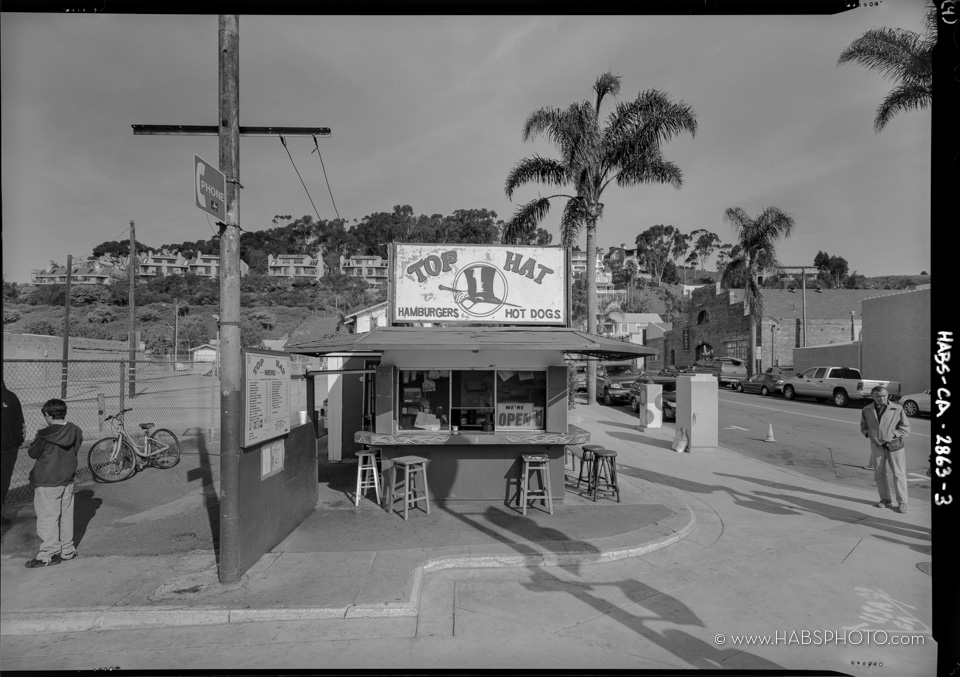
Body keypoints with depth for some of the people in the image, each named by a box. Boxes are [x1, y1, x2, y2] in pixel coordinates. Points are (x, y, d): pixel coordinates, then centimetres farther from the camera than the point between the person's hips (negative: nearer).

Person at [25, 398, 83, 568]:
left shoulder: (45, 435, -17)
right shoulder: (75, 432, -2)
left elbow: (33, 453, -6)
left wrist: (34, 444, 13)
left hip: (47, 483, -6)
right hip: (67, 480, 6)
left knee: (48, 518, 3)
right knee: (66, 516, 14)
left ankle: (50, 554, 9)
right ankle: (67, 550, 23)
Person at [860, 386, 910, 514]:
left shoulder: (897, 409, -5)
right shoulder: (867, 410, 2)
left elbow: (905, 427, 1)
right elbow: (863, 425, 16)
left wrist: (895, 436, -10)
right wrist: (868, 433, -2)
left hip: (894, 445, -2)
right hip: (877, 446, 3)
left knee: (899, 474, 0)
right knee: (879, 474, 7)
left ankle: (902, 502, 12)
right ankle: (885, 500, 21)